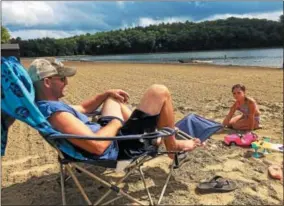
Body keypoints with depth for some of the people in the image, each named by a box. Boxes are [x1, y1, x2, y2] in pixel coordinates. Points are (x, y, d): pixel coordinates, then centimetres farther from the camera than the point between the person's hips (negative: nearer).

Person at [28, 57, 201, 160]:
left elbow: (82, 108, 22)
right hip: (116, 146, -10)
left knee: (113, 100, 34)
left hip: (104, 134, 10)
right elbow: (97, 146, -35)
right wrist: (117, 122, -17)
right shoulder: (54, 111, -29)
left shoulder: (46, 106, 4)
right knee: (159, 92, -11)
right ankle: (172, 146, 12)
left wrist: (106, 94, 14)